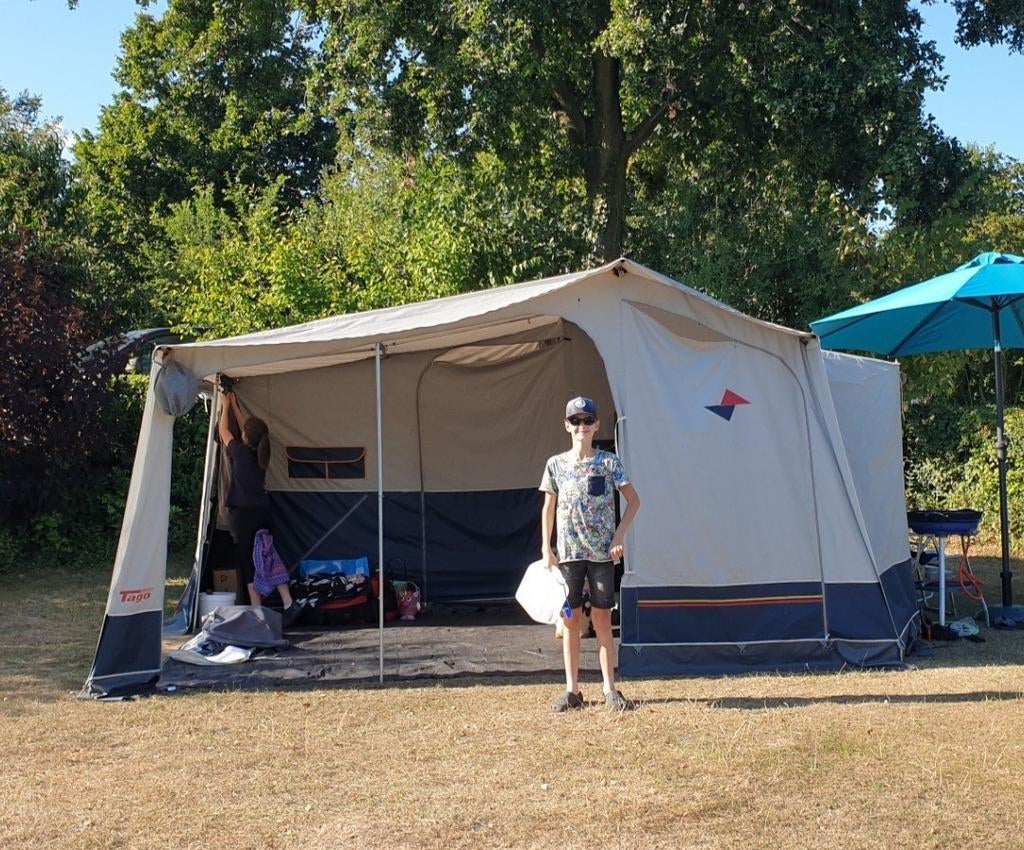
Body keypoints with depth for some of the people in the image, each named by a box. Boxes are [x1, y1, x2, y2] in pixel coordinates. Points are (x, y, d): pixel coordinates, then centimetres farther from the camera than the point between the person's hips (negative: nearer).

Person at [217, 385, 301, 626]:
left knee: (248, 562, -1)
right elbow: (247, 427, 21)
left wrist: (226, 406, 21)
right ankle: (288, 604, 6)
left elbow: (223, 430, 7)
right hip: (262, 511, 6)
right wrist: (234, 405, 29)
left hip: (242, 514, -6)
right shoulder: (261, 452, 5)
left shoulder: (239, 451, -10)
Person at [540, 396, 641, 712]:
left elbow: (633, 501, 4)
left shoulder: (609, 462, 0)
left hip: (602, 552, -1)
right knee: (570, 620, 4)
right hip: (568, 552, 2)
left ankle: (610, 689, 9)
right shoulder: (556, 464, 5)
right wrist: (546, 547, 5)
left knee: (602, 620, 1)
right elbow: (548, 508, 12)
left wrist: (619, 535, -7)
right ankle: (572, 690, 11)